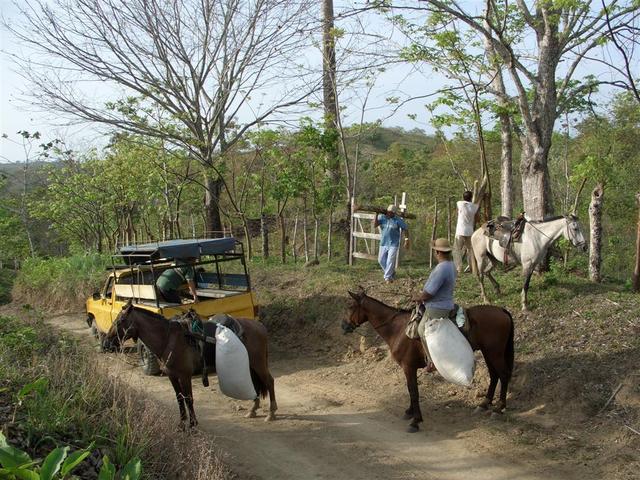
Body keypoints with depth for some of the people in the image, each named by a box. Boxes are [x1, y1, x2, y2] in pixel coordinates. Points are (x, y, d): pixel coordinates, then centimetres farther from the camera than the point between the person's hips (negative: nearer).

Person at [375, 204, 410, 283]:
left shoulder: (398, 220, -11)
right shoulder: (382, 217, -3)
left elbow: (405, 228, -3)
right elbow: (375, 225, -14)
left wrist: (406, 239, -7)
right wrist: (376, 215, -23)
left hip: (393, 244, -4)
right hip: (383, 243, 4)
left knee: (390, 261, -9)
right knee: (381, 260, 9)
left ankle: (387, 277, 1)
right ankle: (391, 273, 29)